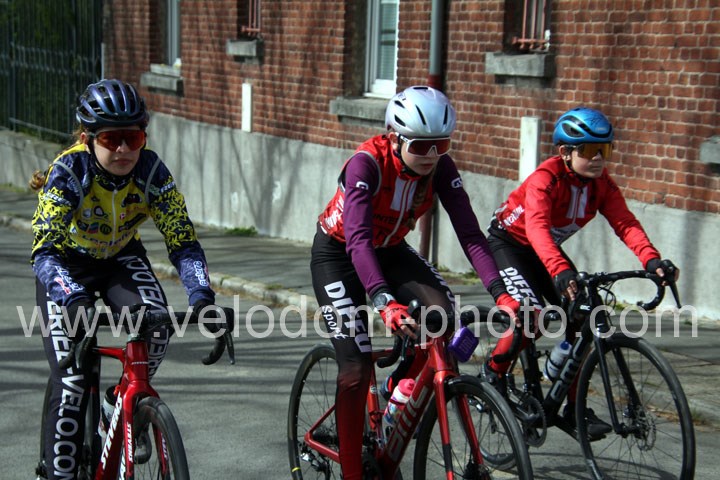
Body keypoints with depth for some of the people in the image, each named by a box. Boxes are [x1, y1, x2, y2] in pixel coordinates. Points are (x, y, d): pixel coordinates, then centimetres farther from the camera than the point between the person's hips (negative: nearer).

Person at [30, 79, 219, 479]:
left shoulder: (151, 171, -24)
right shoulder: (68, 172, -31)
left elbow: (183, 242, -24)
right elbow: (44, 252, -39)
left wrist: (202, 296, -42)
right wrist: (73, 298, -57)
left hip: (121, 257, 2)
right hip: (68, 264, -2)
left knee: (157, 325, -27)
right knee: (71, 380, -14)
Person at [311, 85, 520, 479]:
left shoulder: (440, 166, -19)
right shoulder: (367, 163, -33)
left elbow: (469, 232, -24)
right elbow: (357, 240, -43)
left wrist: (500, 292, -37)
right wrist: (385, 302, -57)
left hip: (389, 250, 5)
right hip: (338, 254, -4)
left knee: (443, 311, -23)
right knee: (357, 367, -13)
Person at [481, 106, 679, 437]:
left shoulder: (601, 184, -13)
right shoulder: (546, 178, -31)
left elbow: (625, 223, -24)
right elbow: (537, 226, -46)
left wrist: (651, 260, -43)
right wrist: (560, 270, -63)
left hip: (548, 249, 6)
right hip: (509, 241, -6)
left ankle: (574, 407, 4)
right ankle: (493, 370, 1)